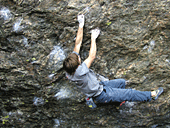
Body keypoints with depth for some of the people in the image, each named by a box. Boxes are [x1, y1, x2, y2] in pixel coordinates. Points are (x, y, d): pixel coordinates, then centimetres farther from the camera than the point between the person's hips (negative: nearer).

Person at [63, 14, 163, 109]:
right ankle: (151, 95, 19)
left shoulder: (70, 67, -16)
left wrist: (81, 25, -13)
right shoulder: (79, 72, -39)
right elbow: (92, 56, -30)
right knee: (130, 94, 2)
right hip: (101, 95, -8)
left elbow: (78, 44, -13)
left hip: (99, 85, 8)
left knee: (122, 82, 18)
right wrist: (93, 38, -20)